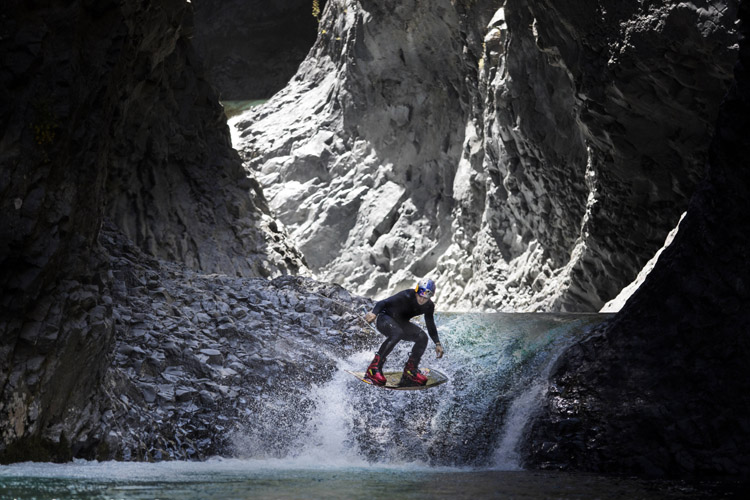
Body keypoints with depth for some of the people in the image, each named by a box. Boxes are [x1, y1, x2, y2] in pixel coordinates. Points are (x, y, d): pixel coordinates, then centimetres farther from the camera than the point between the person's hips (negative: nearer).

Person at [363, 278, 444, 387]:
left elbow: (430, 325, 6)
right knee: (397, 333, -37)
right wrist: (374, 313, -51)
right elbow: (384, 303, -32)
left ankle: (410, 369, -1)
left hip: (401, 323, 6)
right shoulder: (406, 296, -27)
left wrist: (437, 343, 0)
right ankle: (374, 367, -33)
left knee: (422, 337, -17)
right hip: (385, 319, -6)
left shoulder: (429, 306, -9)